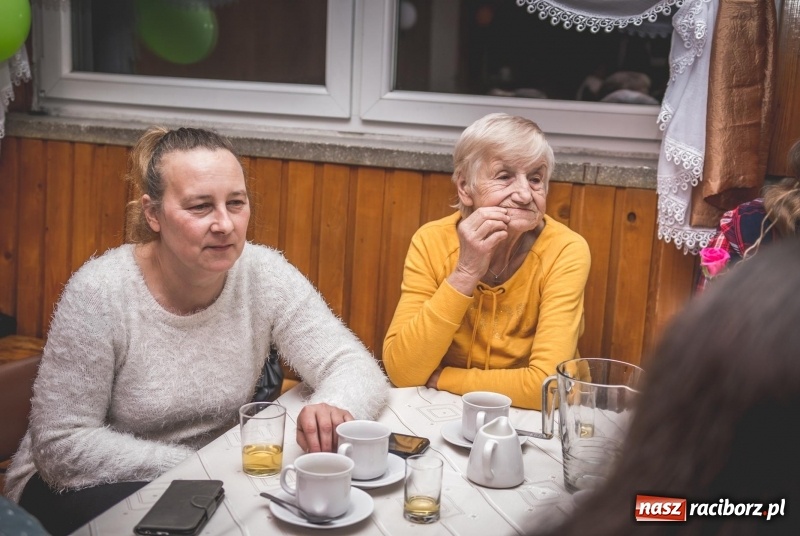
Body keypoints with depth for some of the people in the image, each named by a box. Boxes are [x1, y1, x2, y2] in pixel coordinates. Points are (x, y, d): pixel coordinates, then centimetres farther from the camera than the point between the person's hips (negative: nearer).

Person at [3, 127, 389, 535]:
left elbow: (354, 365, -13)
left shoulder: (266, 276, -12)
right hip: (90, 489, -4)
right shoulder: (99, 294, -21)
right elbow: (62, 446, -19)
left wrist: (334, 410, -37)